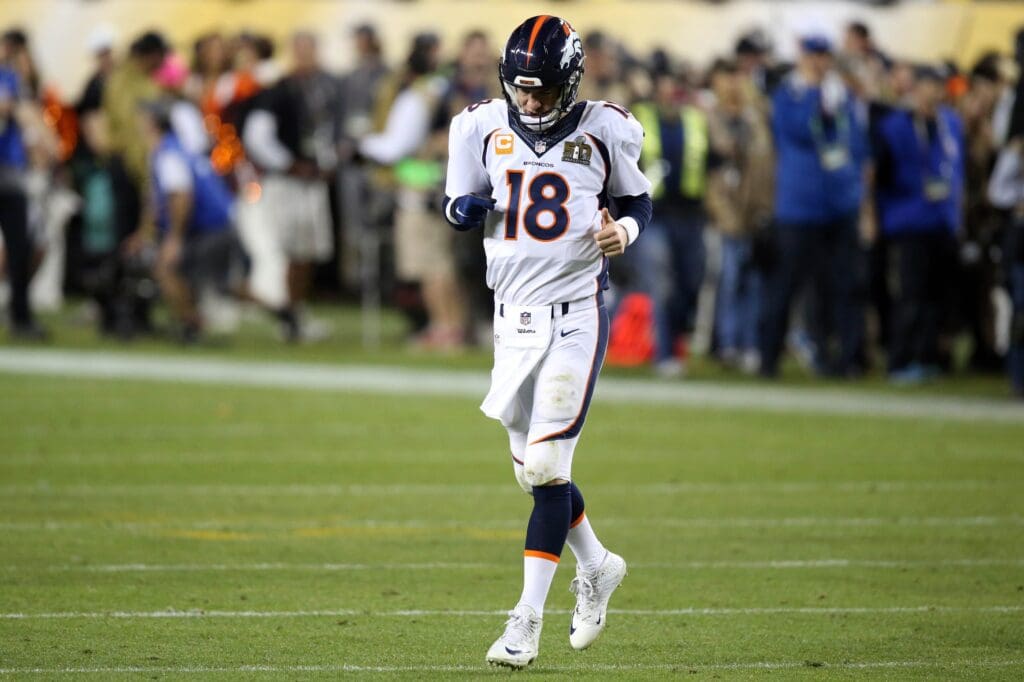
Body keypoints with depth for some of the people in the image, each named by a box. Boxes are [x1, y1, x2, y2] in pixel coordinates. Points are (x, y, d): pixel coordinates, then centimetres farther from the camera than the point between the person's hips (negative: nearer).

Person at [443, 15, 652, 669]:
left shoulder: (603, 131, -5)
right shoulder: (485, 129, 2)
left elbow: (638, 199, 9)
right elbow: (462, 205, 12)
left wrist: (624, 231, -12)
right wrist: (464, 208, -11)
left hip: (576, 314, -4)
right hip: (514, 315, 4)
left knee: (546, 466, -11)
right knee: (534, 469, 10)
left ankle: (528, 617, -6)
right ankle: (597, 567, 35)